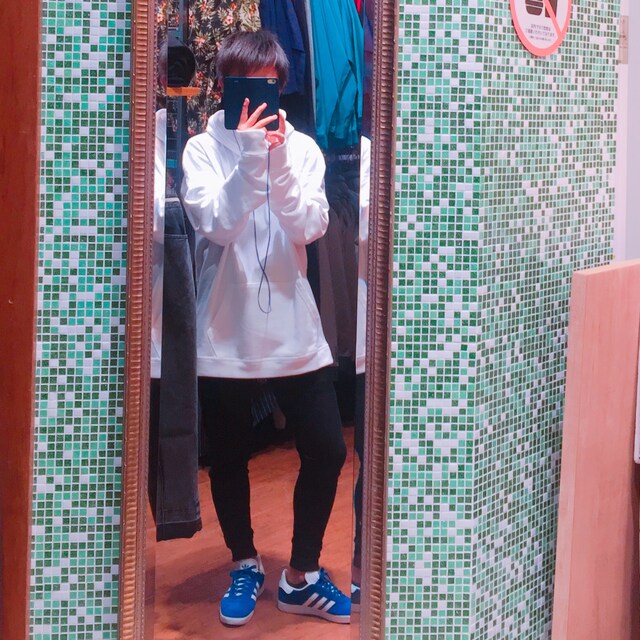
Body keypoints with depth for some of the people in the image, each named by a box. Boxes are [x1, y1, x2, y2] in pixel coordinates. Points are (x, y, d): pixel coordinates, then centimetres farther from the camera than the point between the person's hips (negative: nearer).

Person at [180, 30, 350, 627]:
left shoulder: (302, 147, 1)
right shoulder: (204, 149, -4)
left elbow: (310, 226, -12)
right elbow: (214, 223, -19)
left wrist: (278, 161, -24)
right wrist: (250, 155, -26)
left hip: (293, 333, 2)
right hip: (225, 335, -1)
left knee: (327, 450, 2)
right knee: (229, 458, 12)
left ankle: (301, 575, 20)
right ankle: (244, 565, 34)